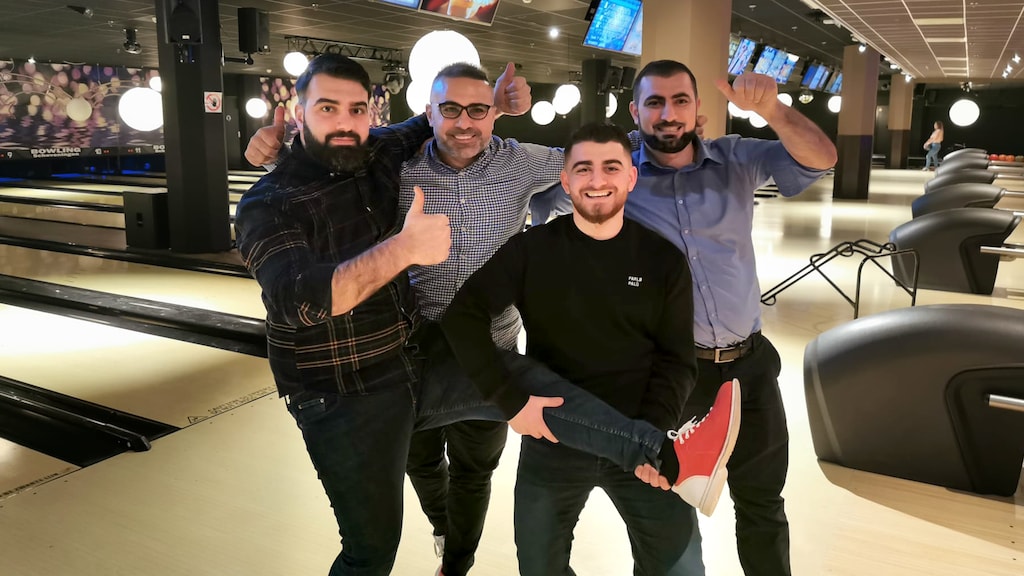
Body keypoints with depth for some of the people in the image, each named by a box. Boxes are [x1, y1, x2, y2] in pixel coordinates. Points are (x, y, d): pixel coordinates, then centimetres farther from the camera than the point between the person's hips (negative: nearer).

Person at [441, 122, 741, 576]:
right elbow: (462, 316, -10)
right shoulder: (532, 249, -6)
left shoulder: (664, 259, -2)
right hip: (552, 441, 0)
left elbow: (677, 359, -1)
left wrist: (653, 432, -16)